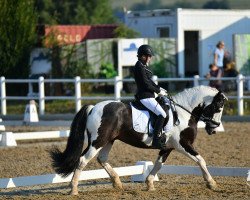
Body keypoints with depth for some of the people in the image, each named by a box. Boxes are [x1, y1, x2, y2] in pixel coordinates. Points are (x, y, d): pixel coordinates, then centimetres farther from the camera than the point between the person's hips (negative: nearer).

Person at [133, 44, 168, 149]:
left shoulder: (143, 66, 15)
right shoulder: (140, 67, -17)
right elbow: (146, 84, -19)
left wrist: (159, 88, 10)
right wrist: (158, 91, -9)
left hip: (148, 95, 11)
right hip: (145, 96, -11)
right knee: (162, 114, -19)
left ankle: (160, 134, 23)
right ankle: (156, 139, -21)